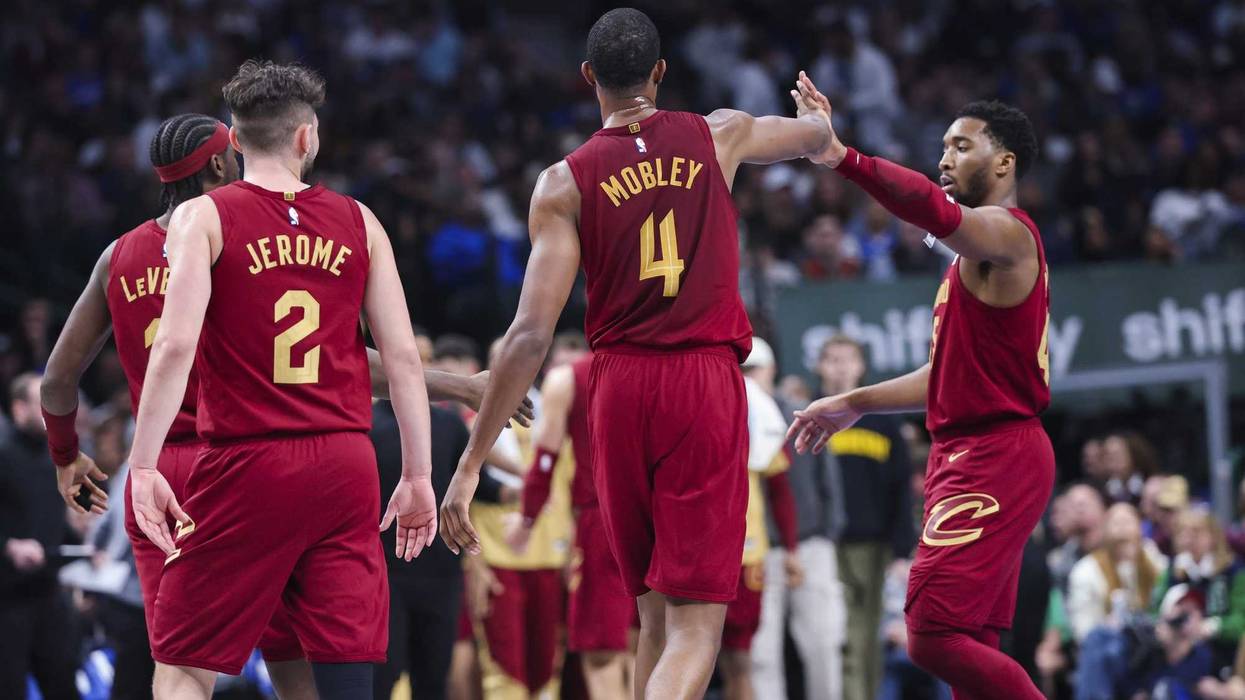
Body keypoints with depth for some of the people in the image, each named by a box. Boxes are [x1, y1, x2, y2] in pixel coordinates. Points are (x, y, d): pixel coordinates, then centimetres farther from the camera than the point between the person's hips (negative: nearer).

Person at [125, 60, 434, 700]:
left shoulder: (203, 218, 0)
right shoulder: (358, 222, 9)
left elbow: (176, 344, -13)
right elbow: (402, 354, 5)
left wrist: (143, 466, -15)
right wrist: (418, 477, 10)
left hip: (247, 466, -3)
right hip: (344, 464, 3)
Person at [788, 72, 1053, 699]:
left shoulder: (1006, 233, -11)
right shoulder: (978, 249, 21)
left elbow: (935, 210, -35)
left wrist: (842, 158, -42)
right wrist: (854, 404, 27)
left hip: (994, 459, -11)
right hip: (967, 458, 11)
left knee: (933, 635, -17)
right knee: (968, 648, 9)